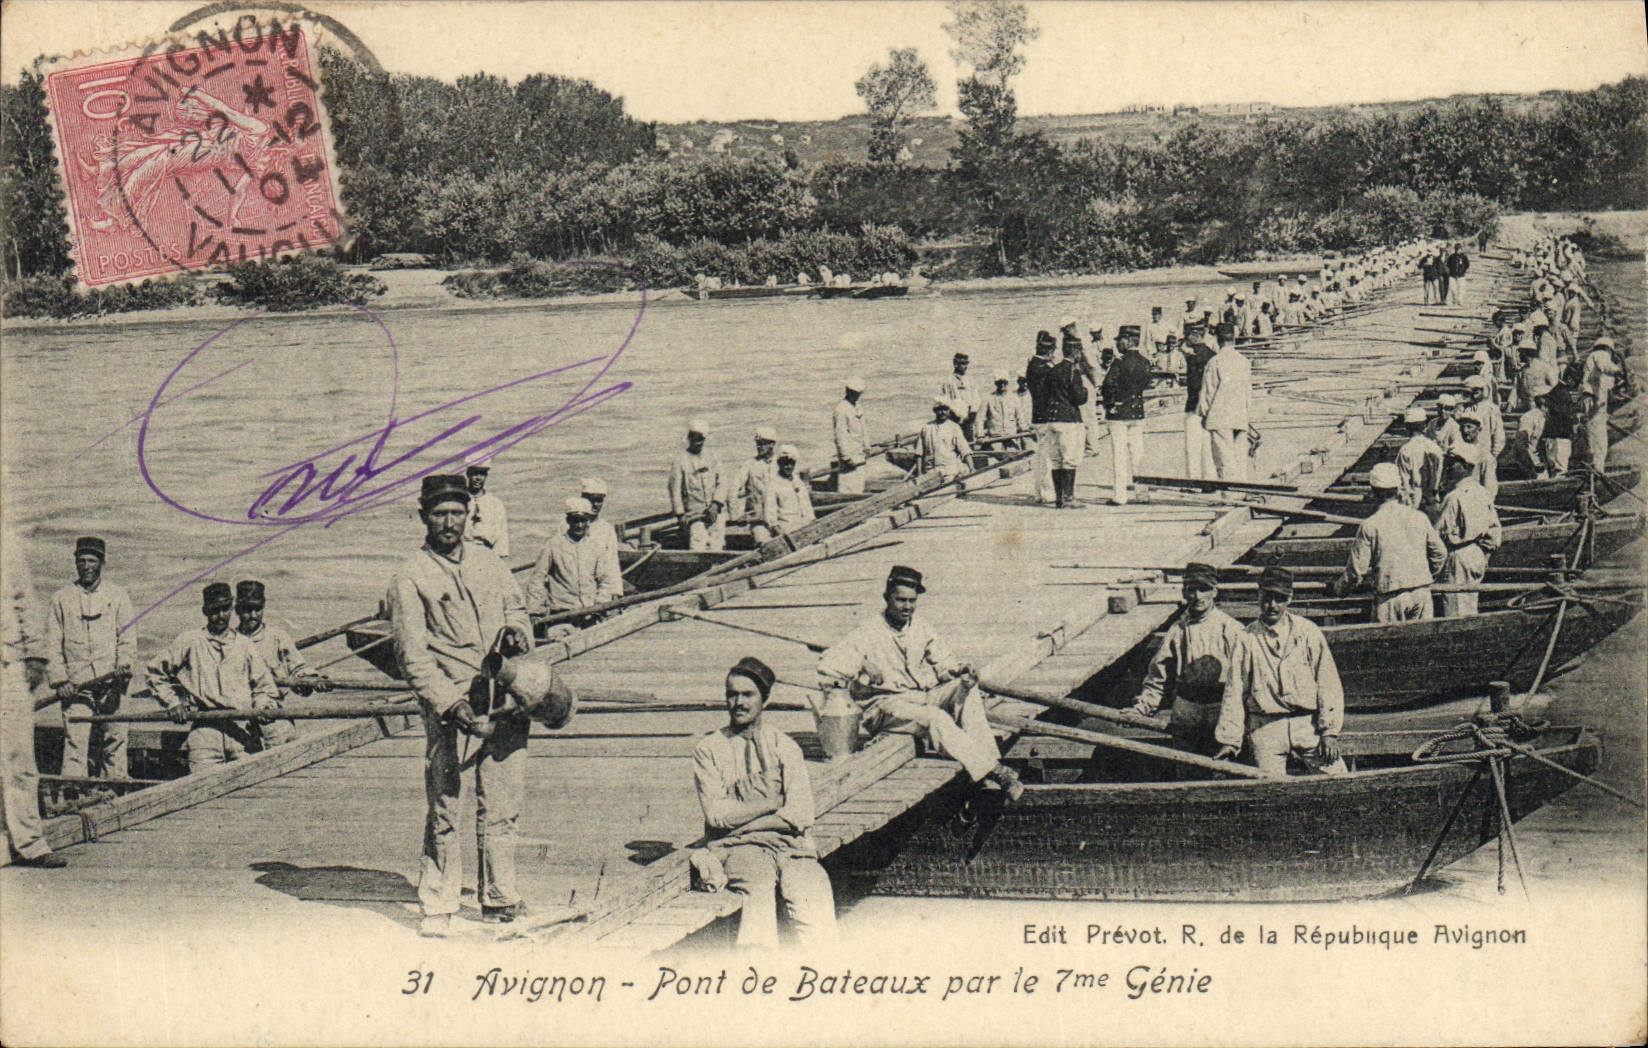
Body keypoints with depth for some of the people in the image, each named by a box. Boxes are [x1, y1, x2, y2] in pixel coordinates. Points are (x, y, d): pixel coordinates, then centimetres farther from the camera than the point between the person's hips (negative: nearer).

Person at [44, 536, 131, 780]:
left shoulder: (118, 597, 14)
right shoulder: (61, 599, 13)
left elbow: (126, 639, 9)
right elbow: (53, 645, 8)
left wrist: (123, 665, -11)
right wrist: (59, 681, -4)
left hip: (111, 685, 1)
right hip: (76, 686, -1)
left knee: (114, 742, -2)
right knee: (75, 743, -10)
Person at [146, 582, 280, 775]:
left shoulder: (245, 646, 18)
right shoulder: (189, 642, 12)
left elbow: (263, 686, 22)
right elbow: (155, 672, 20)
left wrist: (262, 705, 2)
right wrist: (172, 702, 9)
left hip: (243, 729, 2)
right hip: (204, 725, -2)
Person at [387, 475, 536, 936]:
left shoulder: (487, 561, 14)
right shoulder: (410, 577, -2)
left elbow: (517, 607, 27)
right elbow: (413, 657, -7)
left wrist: (516, 631, 1)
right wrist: (455, 708, -17)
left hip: (504, 700, 4)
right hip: (448, 702, -4)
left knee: (501, 807, 8)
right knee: (444, 808, -4)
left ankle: (498, 899, 19)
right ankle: (437, 906, 6)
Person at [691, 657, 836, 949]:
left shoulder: (784, 746, 15)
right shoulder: (708, 749, 13)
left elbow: (800, 815, 2)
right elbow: (716, 813, 0)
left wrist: (741, 823, -5)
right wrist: (775, 803, -1)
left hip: (790, 845, 1)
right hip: (738, 848, -1)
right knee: (758, 887, -36)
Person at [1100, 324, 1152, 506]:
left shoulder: (1120, 362, -14)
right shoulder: (1145, 362, 5)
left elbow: (1108, 385, -16)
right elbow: (1146, 385, 12)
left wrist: (1108, 405, -3)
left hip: (1119, 414, -6)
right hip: (1138, 412, 6)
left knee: (1119, 455, -3)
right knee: (1137, 452, 11)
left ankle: (1119, 495, -3)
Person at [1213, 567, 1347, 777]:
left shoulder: (1308, 632, 7)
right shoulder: (1245, 639, 7)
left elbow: (1328, 683, 4)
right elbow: (1234, 692, 8)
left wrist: (1330, 731, -4)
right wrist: (1229, 740, 3)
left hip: (1309, 725, 0)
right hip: (1265, 730, 0)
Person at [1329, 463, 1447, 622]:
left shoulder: (1369, 526, -8)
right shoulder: (1419, 518, 3)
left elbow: (1357, 569, -6)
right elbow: (1440, 554, 13)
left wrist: (1336, 589, 11)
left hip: (1390, 598, -3)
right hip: (1422, 594, 3)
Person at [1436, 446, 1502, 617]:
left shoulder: (1454, 497, -16)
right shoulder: (1482, 494, 8)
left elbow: (1440, 533, -15)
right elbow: (1495, 531, 11)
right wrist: (1485, 555, 18)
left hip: (1459, 558, -9)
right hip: (1478, 557, 9)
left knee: (1455, 614, -5)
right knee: (1470, 608, 16)